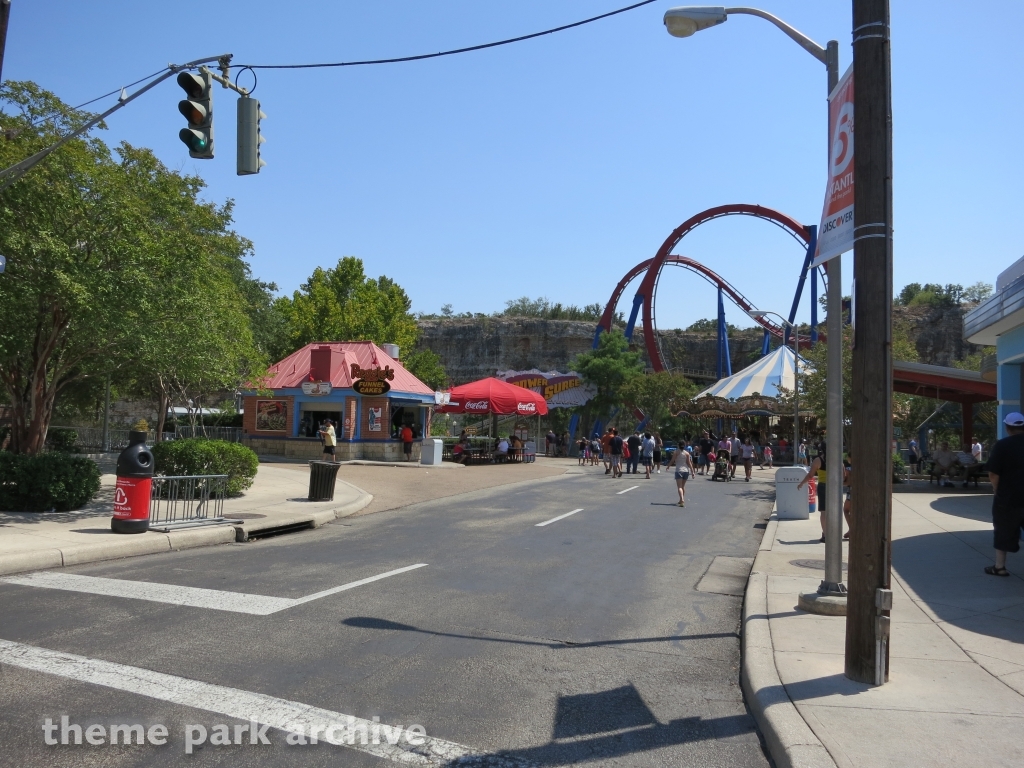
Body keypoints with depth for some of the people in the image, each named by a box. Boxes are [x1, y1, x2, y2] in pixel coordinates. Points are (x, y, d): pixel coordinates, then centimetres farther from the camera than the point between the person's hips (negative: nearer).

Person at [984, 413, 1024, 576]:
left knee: (1003, 531, 9)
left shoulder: (1002, 445, -10)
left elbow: (993, 474, -13)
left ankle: (1000, 567, 16)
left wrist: (997, 490, 5)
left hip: (1008, 497, -3)